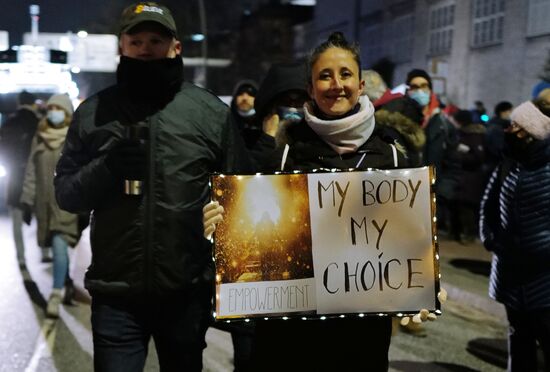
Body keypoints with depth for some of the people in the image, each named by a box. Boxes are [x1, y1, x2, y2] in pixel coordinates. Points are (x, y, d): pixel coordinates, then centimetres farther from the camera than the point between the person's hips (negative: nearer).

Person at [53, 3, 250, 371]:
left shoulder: (211, 110, 1)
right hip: (115, 293, 0)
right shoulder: (93, 112, 5)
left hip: (187, 291, 1)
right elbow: (65, 194, 5)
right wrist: (105, 168, -14)